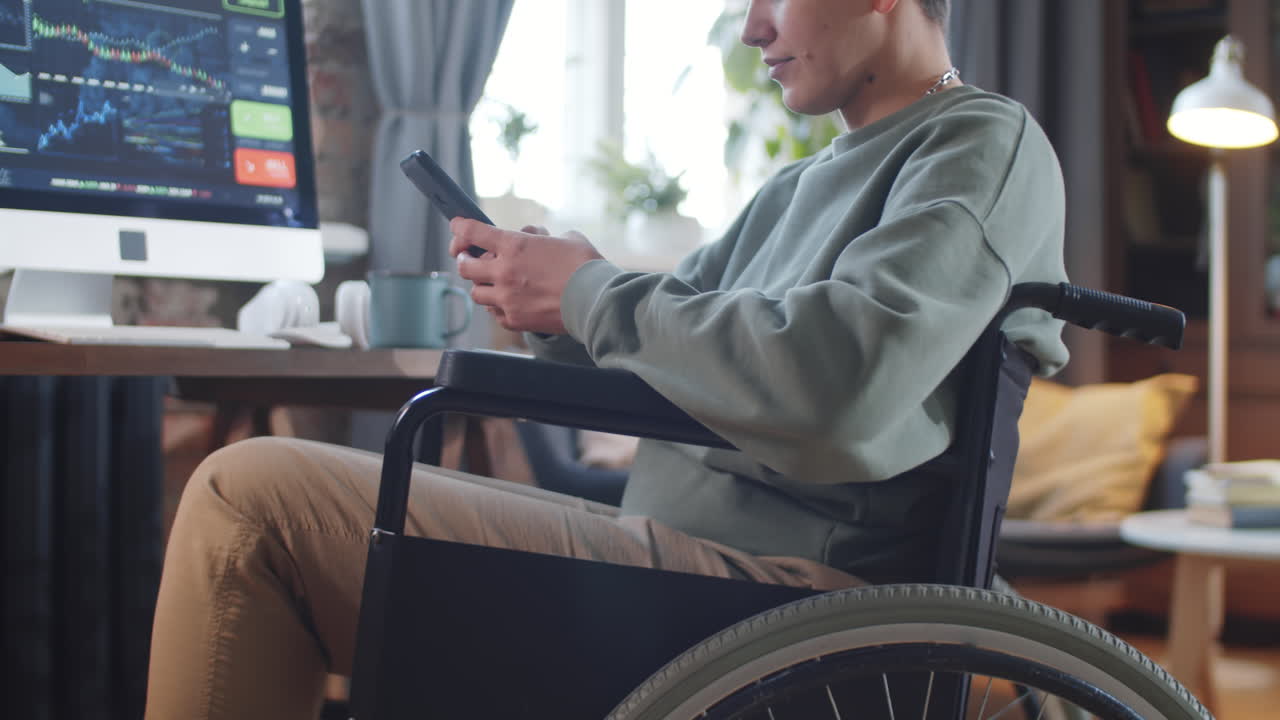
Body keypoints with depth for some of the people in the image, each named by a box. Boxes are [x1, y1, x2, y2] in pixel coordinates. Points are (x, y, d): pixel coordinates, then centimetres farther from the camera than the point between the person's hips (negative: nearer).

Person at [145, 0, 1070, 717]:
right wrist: (549, 305, 4)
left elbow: (841, 389, -24)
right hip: (671, 540, 10)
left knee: (248, 495, -18)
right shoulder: (803, 185, 23)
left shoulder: (990, 145, -6)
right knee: (266, 492, 20)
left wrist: (591, 293, -11)